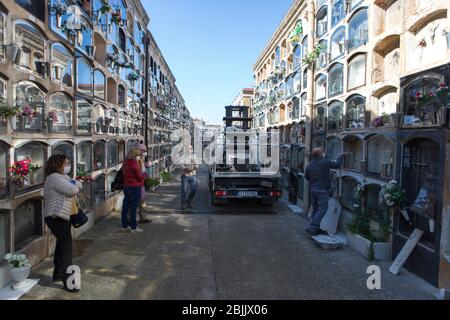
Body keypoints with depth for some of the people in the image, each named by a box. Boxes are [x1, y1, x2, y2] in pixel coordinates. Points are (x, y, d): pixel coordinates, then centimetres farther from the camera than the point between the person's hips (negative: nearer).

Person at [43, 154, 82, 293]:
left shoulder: (61, 177, 16)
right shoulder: (54, 177, -17)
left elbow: (79, 186, 15)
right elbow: (72, 190, -24)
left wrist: (75, 184, -6)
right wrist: (74, 184, -4)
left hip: (61, 217, 11)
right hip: (56, 217, -11)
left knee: (62, 244, 19)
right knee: (66, 246, -12)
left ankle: (58, 274, 33)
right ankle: (68, 280, -8)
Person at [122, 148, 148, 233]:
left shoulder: (125, 163, 8)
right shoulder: (134, 164, -18)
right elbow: (140, 177, -16)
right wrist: (145, 174, 5)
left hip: (126, 186, 8)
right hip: (135, 187, -8)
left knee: (125, 206, 12)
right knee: (133, 207, -2)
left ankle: (124, 226, 22)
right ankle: (133, 227, 5)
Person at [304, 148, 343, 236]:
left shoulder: (309, 165, 8)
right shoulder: (325, 162, -11)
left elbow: (306, 176, 16)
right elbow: (337, 165, -2)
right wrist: (340, 157, 16)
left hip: (312, 189, 7)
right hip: (322, 190, -7)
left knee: (315, 209, 14)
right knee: (322, 209, -5)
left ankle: (316, 228, 19)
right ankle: (312, 227, -12)